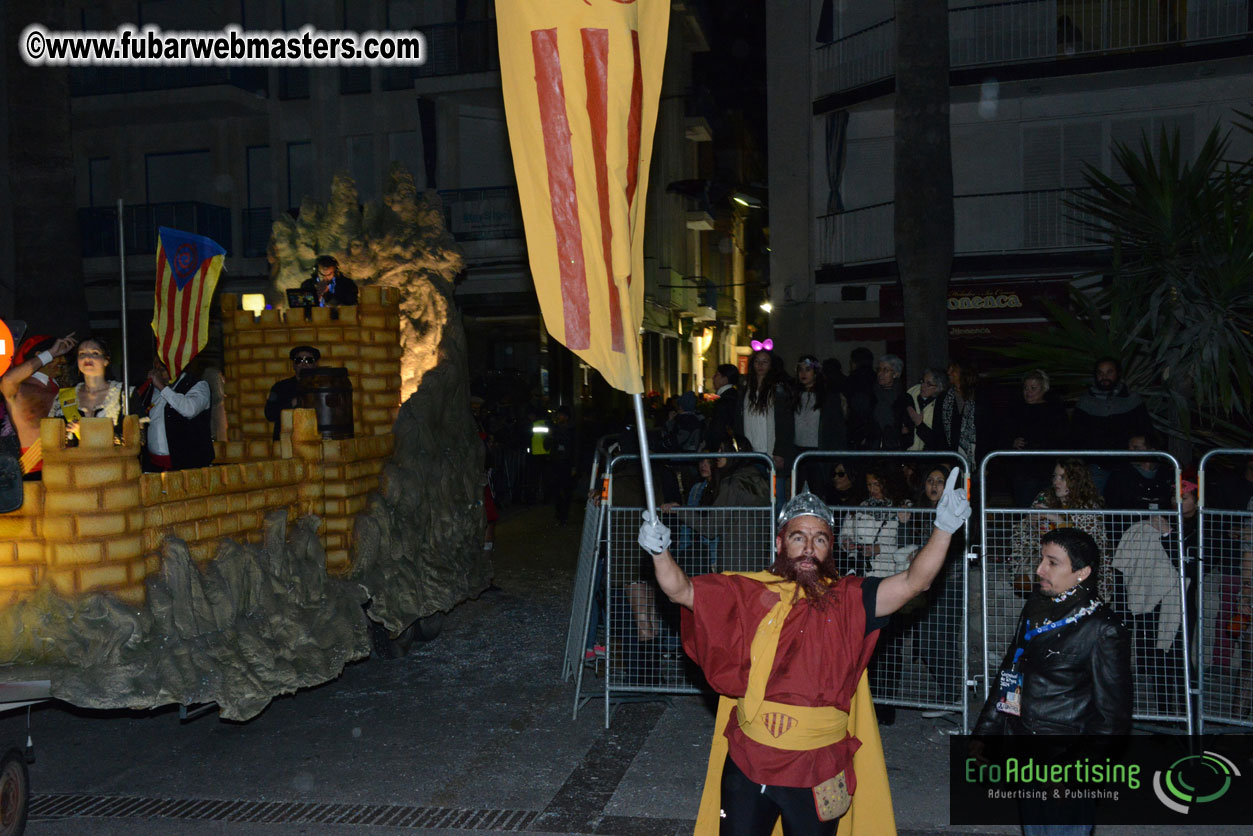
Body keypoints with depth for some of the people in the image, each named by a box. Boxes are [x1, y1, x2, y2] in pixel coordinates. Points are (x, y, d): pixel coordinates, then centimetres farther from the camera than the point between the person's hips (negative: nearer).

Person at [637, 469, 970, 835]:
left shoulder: (849, 600, -2)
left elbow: (913, 582, -11)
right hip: (747, 765, 1)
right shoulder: (748, 593, -1)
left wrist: (943, 529, -23)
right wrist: (660, 551, -19)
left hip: (817, 772, 0)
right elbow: (680, 590, -1)